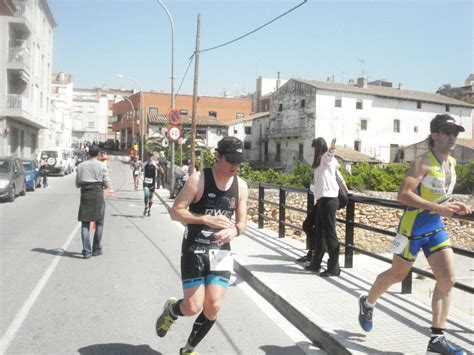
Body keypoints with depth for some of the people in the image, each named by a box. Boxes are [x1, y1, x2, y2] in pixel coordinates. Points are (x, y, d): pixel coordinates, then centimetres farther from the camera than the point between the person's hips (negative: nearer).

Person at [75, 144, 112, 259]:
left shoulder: (81, 166, 5)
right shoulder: (101, 166, -3)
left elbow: (77, 184, 8)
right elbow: (107, 184, -6)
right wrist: (108, 186, 16)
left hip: (85, 195, 2)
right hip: (98, 194, -2)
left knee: (85, 223, 6)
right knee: (99, 223, 11)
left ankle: (86, 251, 1)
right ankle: (96, 249, 16)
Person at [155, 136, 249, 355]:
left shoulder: (241, 186, 1)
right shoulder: (198, 179, -13)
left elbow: (242, 222, 8)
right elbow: (175, 212, -13)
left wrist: (234, 231, -17)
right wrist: (206, 219, -27)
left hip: (221, 251, 4)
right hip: (194, 249, -4)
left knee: (213, 306, -2)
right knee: (193, 307, -7)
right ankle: (171, 309, 32)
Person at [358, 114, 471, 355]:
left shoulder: (451, 162, 9)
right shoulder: (423, 162, -17)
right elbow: (403, 195, -27)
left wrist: (453, 205, 5)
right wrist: (438, 208, -31)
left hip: (437, 227, 7)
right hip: (414, 226, -7)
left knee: (448, 279, -2)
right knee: (397, 275, 9)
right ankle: (367, 303, 37)